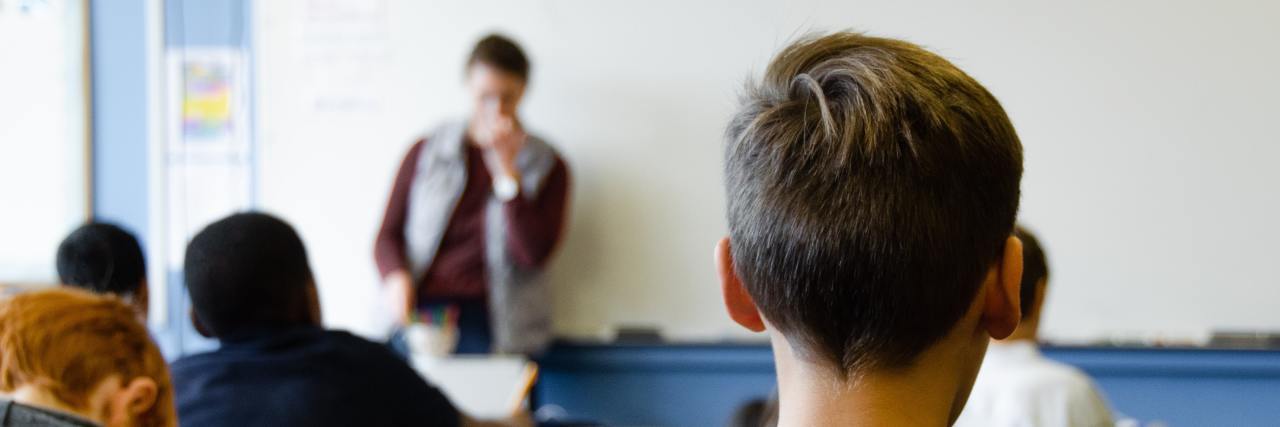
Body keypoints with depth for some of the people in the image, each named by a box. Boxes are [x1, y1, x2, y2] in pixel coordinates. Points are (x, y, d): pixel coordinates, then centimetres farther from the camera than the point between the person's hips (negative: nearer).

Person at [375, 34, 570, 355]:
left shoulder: (547, 167, 10)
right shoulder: (425, 153, 15)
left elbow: (533, 255, -3)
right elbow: (388, 235, 15)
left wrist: (506, 169, -6)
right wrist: (397, 277, -8)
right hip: (421, 309, 1)